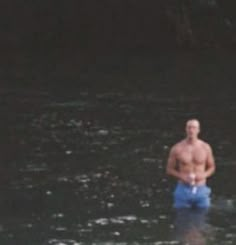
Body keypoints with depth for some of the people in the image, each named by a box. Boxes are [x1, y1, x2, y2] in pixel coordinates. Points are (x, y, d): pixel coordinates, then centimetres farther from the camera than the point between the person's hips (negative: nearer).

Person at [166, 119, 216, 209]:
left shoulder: (205, 147, 1)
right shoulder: (177, 148, -3)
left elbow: (212, 167, 14)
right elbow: (169, 169, 5)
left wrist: (204, 175, -7)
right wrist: (182, 176, -13)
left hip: (201, 190, 1)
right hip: (183, 190, -1)